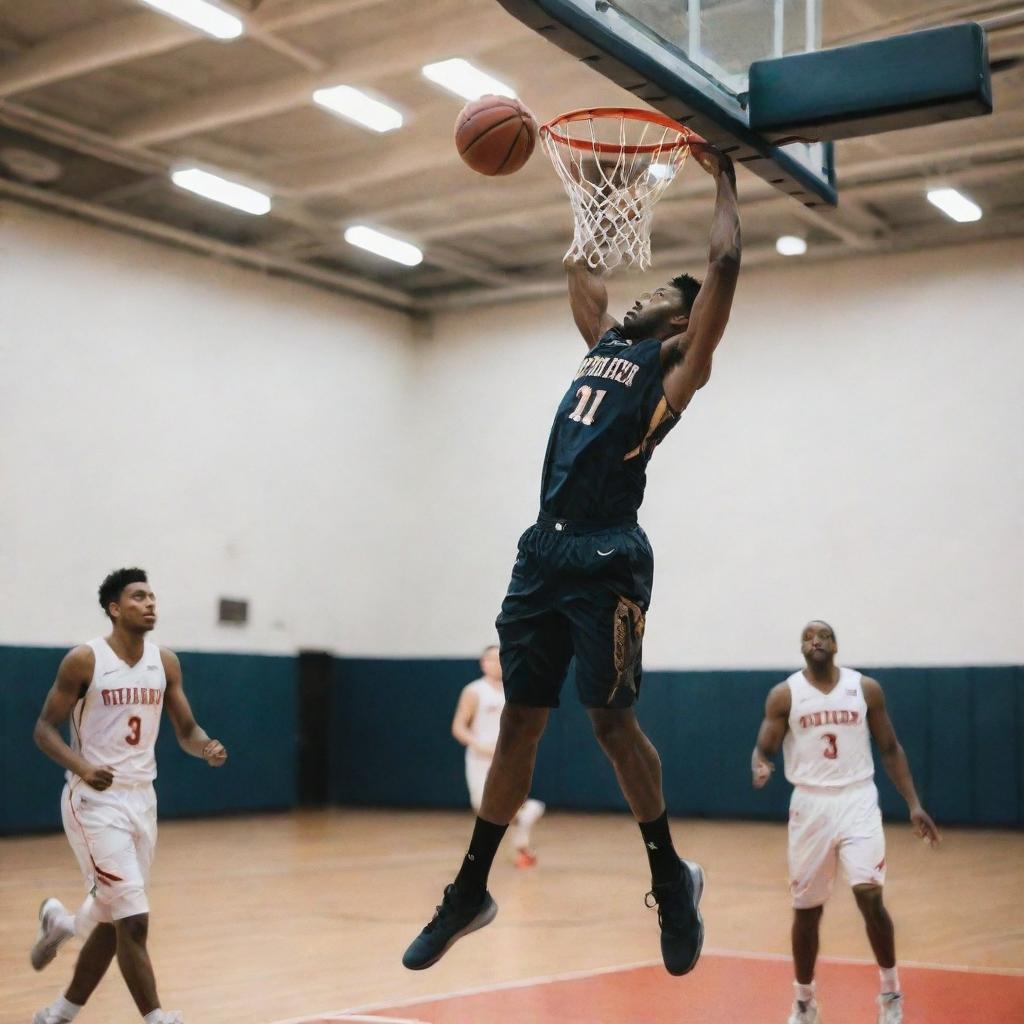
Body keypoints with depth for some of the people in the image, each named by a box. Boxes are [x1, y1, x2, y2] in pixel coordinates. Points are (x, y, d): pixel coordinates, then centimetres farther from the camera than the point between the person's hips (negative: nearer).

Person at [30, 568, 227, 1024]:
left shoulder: (165, 662, 4)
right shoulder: (84, 660, -11)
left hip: (142, 798, 6)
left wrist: (207, 747, -13)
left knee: (114, 920, 11)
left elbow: (186, 729, 10)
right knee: (133, 919, -12)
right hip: (95, 801, -6)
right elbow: (44, 729, -9)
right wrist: (83, 767, -26)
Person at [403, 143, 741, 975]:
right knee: (519, 720, 8)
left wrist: (723, 180, 8)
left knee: (612, 721, -4)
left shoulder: (676, 364, 4)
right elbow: (581, 265, 35)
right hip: (544, 550, 7)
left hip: (607, 558, -7)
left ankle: (672, 878, 15)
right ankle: (471, 891, 14)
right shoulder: (605, 343, 23)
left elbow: (726, 264, -4)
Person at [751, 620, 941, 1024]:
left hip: (858, 801, 0)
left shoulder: (866, 688, 2)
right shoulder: (784, 695, 0)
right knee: (806, 910, 7)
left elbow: (889, 748, 8)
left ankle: (890, 990, 6)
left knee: (870, 896, -16)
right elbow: (763, 749, 0)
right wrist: (761, 768, -25)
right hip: (810, 805, 1)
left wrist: (914, 804, 2)